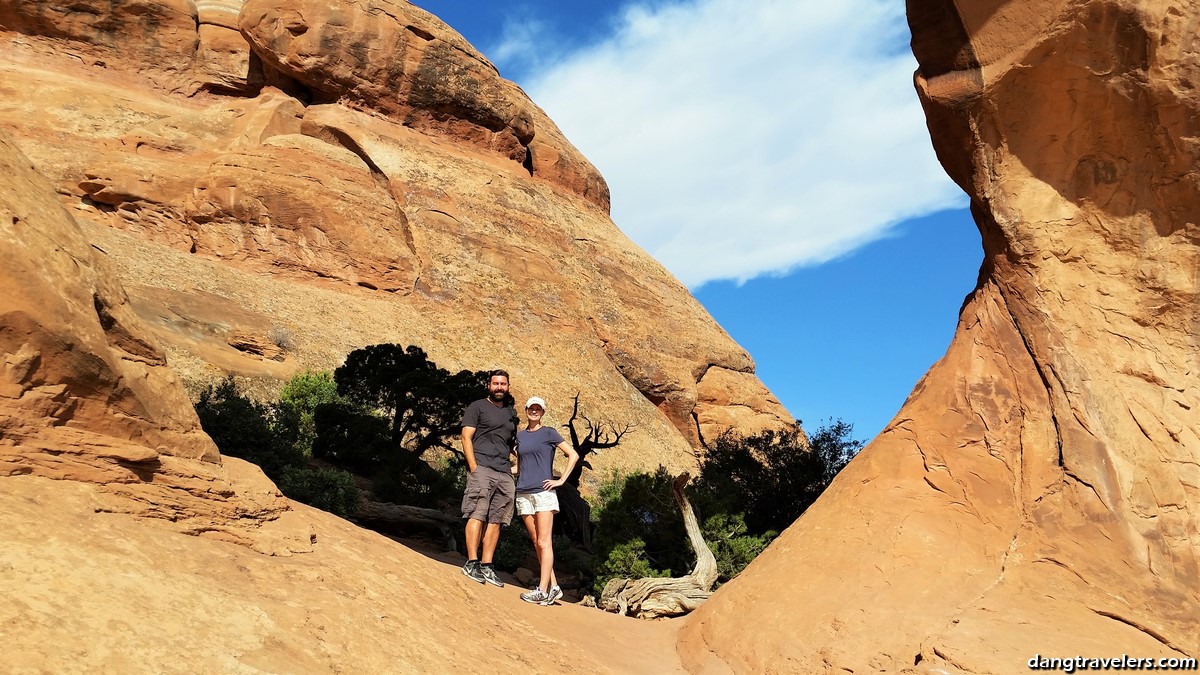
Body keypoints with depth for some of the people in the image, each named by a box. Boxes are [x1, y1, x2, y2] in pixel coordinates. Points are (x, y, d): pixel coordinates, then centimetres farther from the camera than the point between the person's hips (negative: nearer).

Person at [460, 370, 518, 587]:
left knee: (495, 520, 2)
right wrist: (473, 466, -12)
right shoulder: (477, 407, 6)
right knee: (478, 515, -11)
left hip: (505, 472, 5)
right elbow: (466, 437, -2)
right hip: (482, 468, -5)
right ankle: (471, 563, -8)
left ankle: (486, 566, 6)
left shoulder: (511, 413, 23)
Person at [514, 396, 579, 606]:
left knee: (544, 543, -9)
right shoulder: (519, 435, 15)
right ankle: (554, 587, 12)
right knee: (537, 543, 5)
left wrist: (561, 480, -5)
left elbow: (573, 455, -1)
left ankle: (542, 591, -10)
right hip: (523, 494, 5)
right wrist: (518, 476, 13)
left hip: (543, 492, -5)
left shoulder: (549, 433, 2)